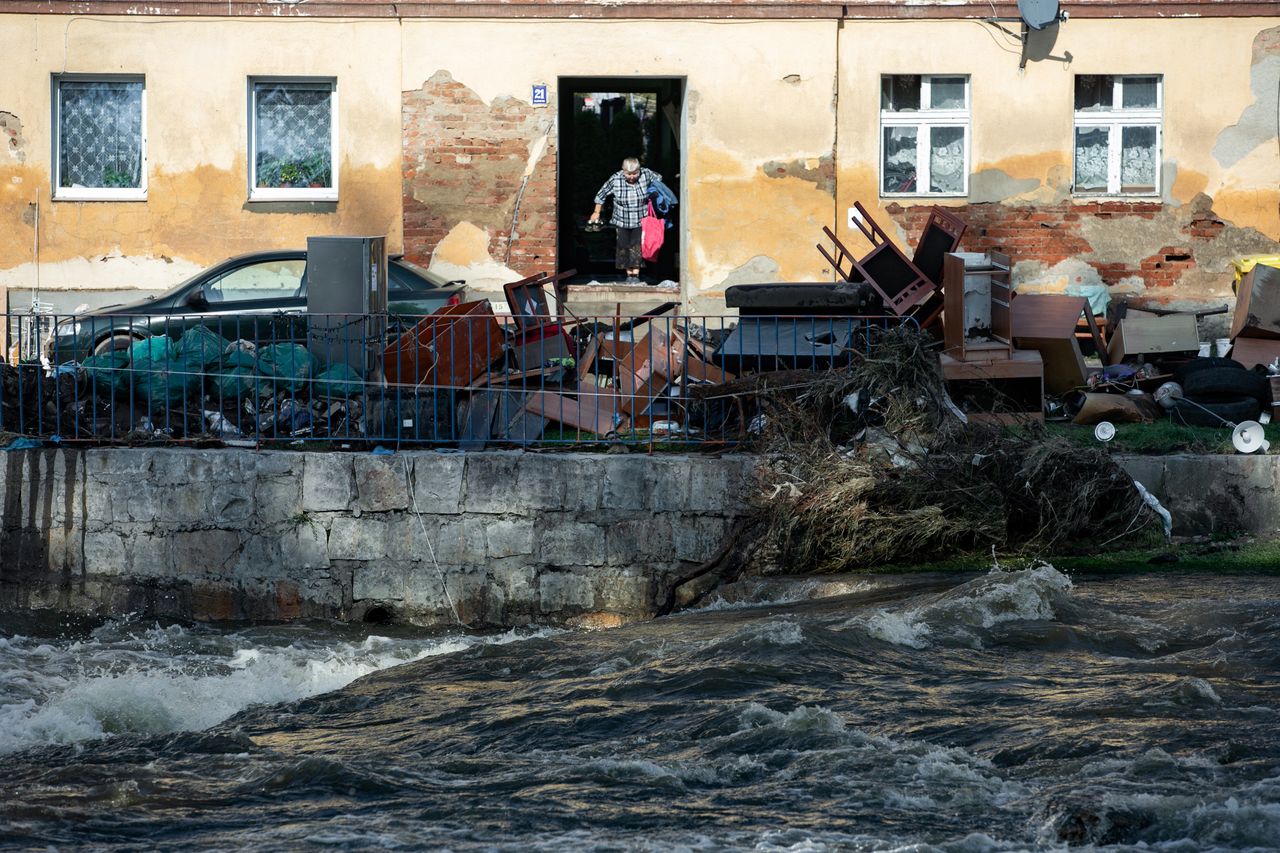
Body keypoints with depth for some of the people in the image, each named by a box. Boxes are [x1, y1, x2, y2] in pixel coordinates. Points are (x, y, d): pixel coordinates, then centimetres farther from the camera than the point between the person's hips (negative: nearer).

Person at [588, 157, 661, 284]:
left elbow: (658, 179, 10)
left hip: (641, 221, 0)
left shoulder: (646, 174, -13)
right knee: (624, 247, 2)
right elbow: (601, 194, 0)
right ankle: (629, 274, 14)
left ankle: (636, 275, -4)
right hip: (622, 221, 0)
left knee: (637, 247, -9)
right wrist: (596, 212, 5)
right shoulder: (615, 180, -15)